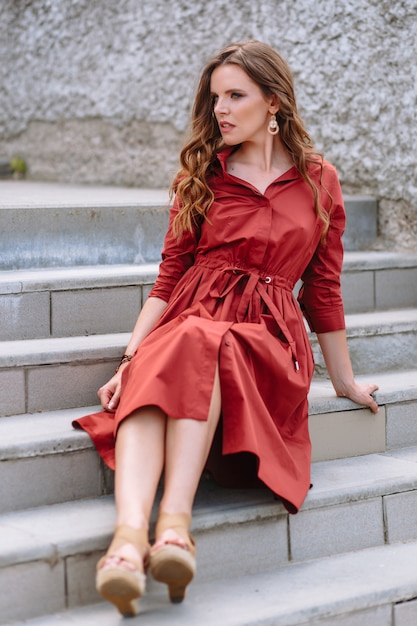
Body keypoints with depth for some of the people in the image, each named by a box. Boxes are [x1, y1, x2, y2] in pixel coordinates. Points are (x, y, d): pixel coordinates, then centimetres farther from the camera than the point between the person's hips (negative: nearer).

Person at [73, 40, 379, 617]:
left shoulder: (319, 181, 12)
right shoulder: (202, 174, 15)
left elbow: (324, 290, 17)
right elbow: (170, 277, 11)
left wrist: (345, 381, 21)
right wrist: (130, 356, -2)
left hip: (267, 338, -1)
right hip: (190, 321, 1)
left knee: (198, 346, -38)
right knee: (150, 374, -36)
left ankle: (176, 519, -49)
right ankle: (130, 533, -55)